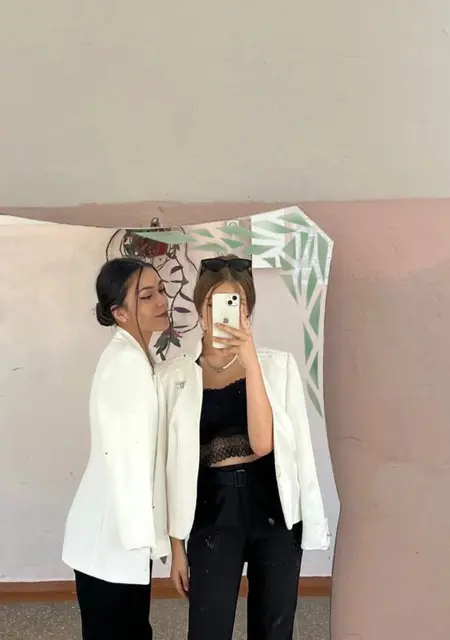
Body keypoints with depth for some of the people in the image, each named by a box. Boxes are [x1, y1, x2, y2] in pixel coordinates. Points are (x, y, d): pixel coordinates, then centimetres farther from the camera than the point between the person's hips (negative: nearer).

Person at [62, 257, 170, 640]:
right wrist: (140, 533, -18)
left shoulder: (134, 358, 11)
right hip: (114, 536, -9)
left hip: (123, 529, 9)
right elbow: (123, 453, -22)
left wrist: (143, 529, 13)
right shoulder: (126, 362, -19)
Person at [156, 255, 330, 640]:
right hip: (213, 512, 0)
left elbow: (263, 442, -15)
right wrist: (176, 545, 4)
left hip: (274, 507, 1)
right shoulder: (173, 376, -2)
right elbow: (172, 466, 2)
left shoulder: (278, 364, -1)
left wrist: (250, 360, -20)